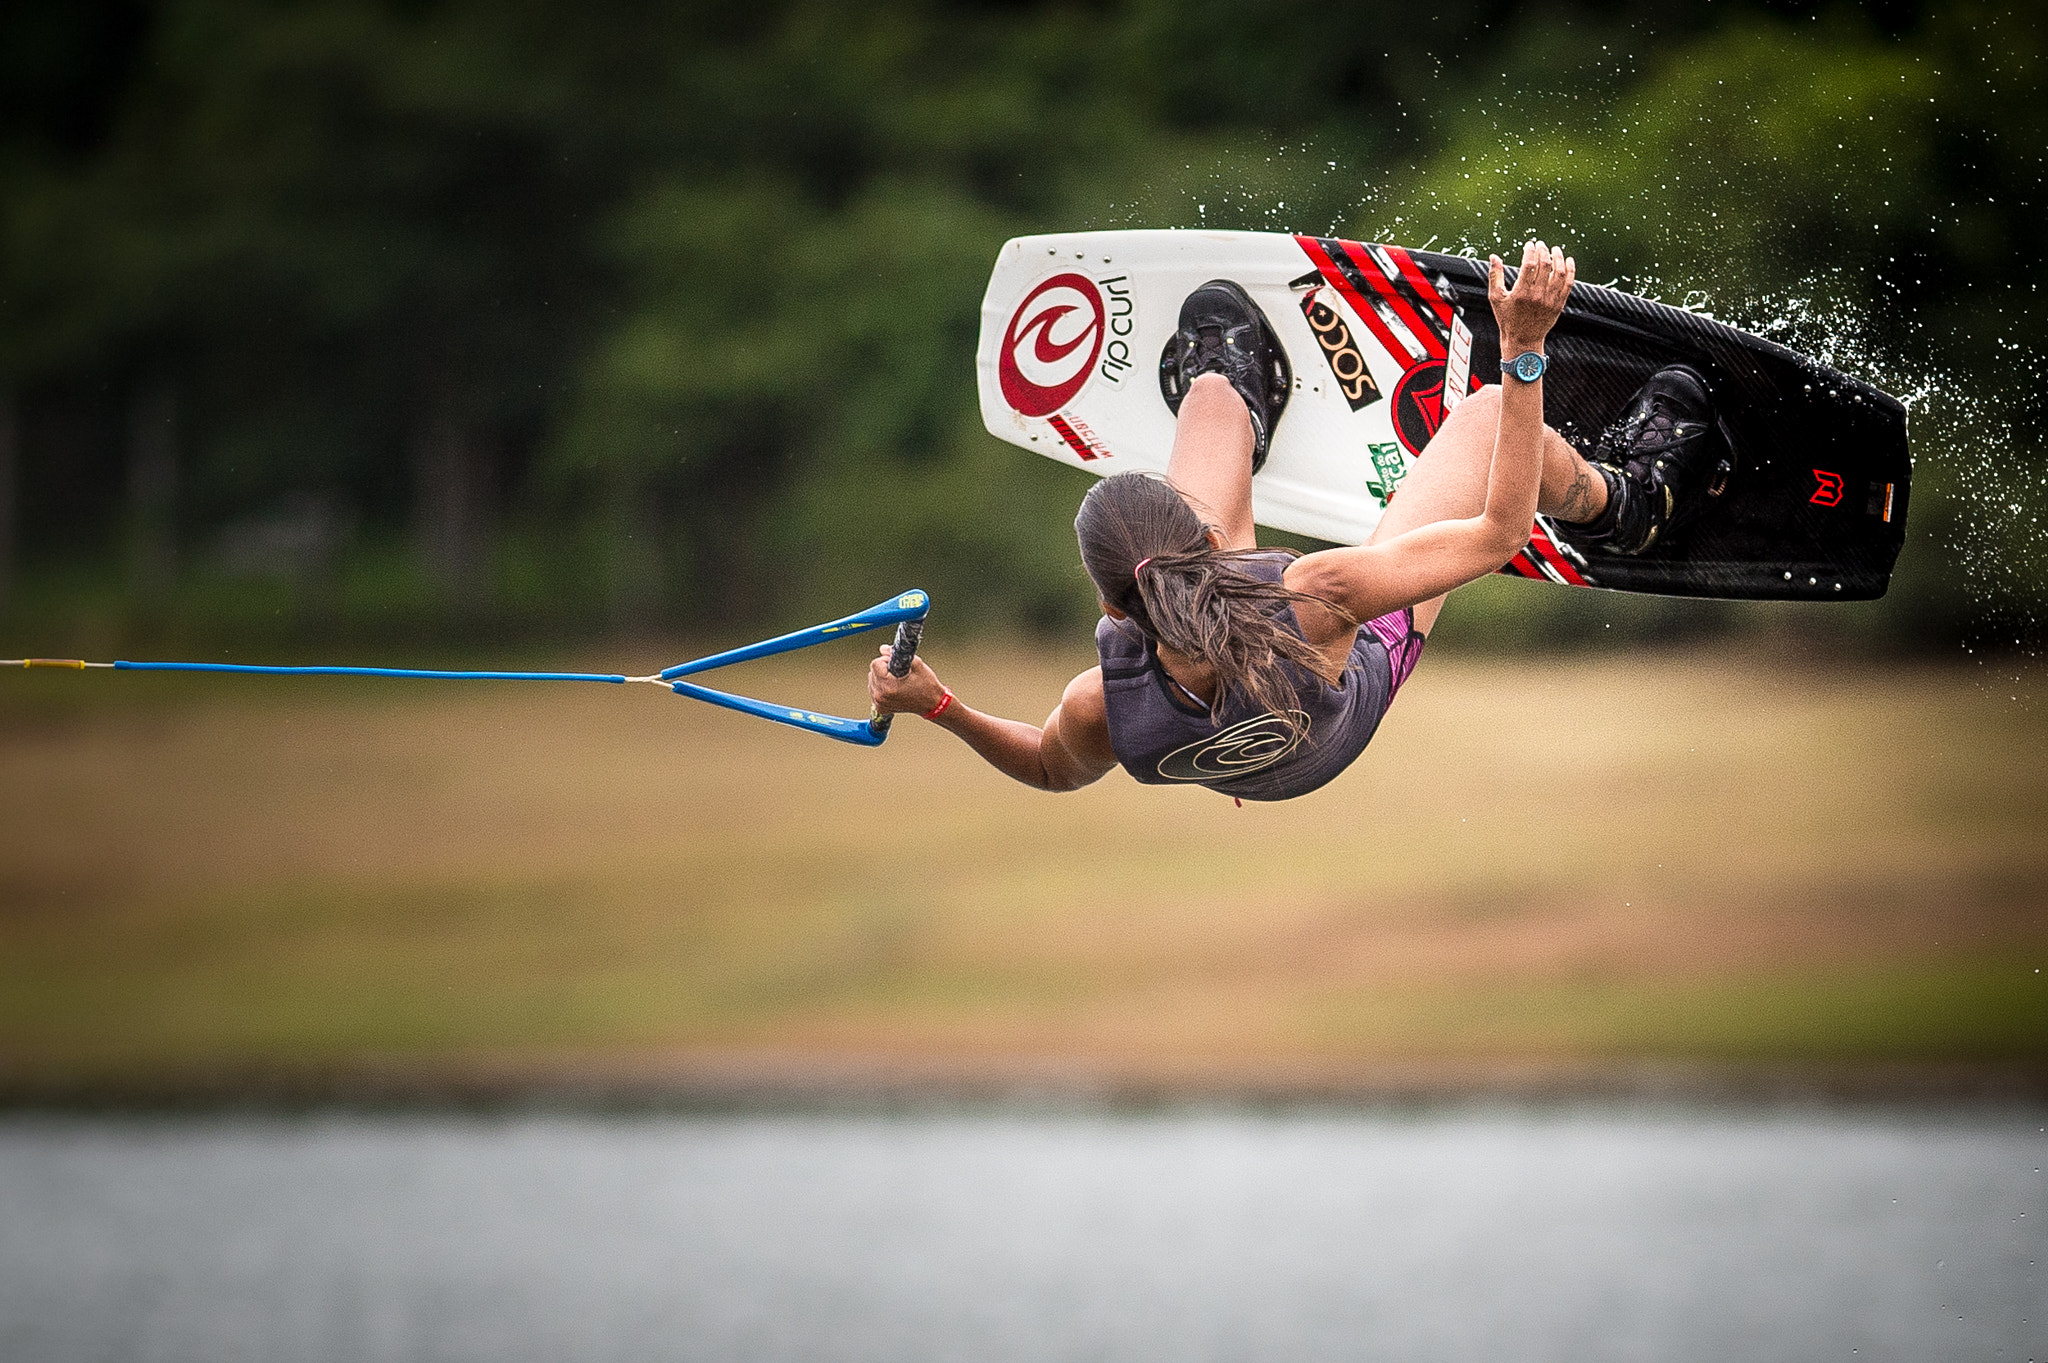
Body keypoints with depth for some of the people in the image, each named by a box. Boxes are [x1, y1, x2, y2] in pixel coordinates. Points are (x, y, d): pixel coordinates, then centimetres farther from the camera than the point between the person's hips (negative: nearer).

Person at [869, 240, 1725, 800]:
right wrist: (1525, 349, -38)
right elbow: (1500, 530, -37)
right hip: (1369, 657, -2)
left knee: (1212, 395, 18)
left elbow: (1050, 768, -17)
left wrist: (937, 707, -30)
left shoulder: (1103, 710, -44)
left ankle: (1237, 417, 61)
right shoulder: (1316, 600, -50)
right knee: (1490, 414, 10)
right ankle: (1624, 503, 47)